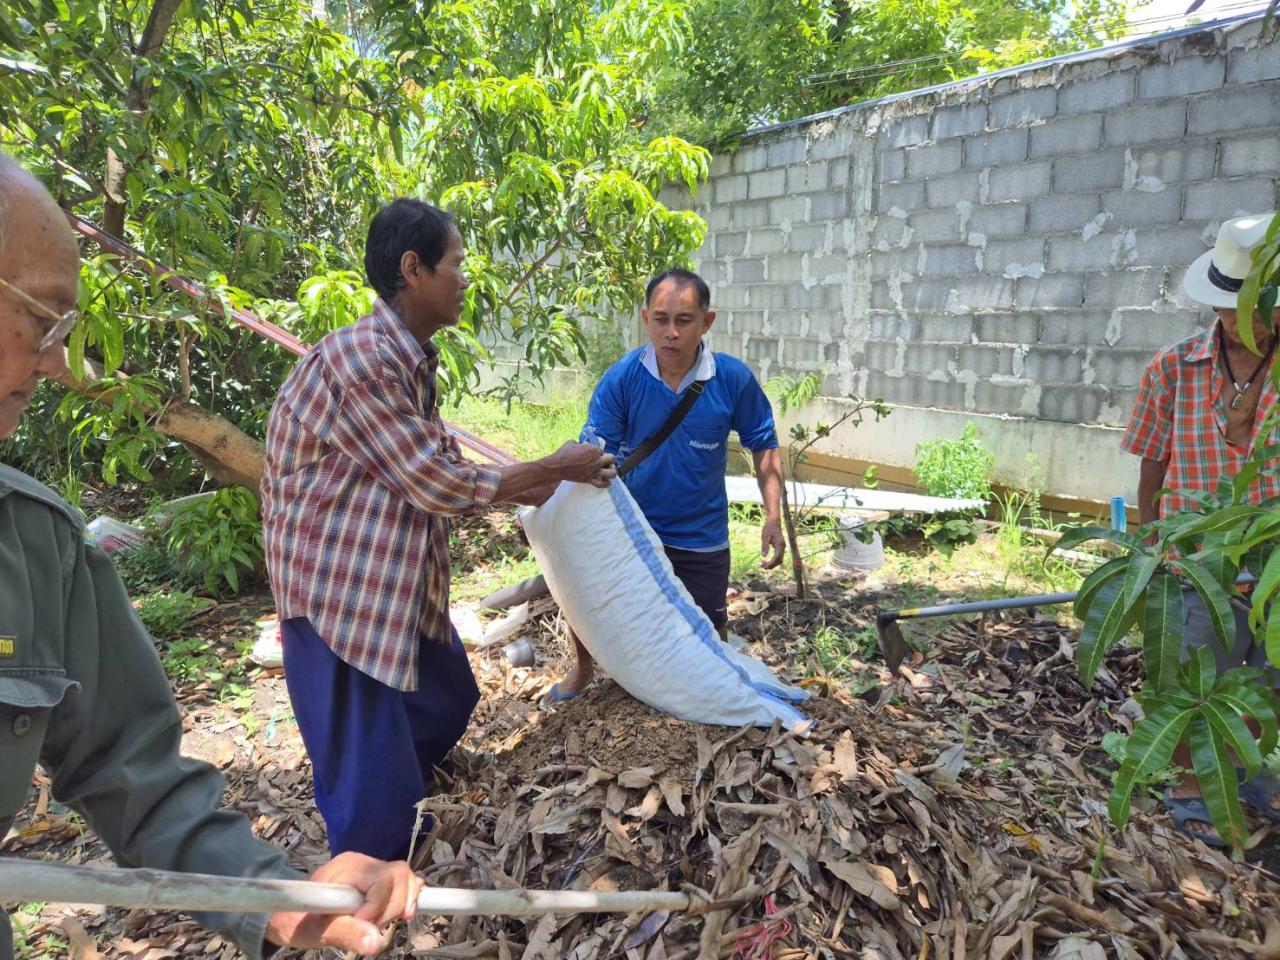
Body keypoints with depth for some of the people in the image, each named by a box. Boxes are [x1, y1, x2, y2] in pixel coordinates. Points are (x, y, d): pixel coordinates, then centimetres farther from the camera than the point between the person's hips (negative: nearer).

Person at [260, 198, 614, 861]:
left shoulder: (410, 360, 7)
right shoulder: (360, 358, -24)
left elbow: (441, 472, 11)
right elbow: (438, 485, -21)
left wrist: (552, 485, 9)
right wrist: (554, 468, -11)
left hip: (398, 581, 10)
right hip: (340, 588, -10)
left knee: (448, 701, 25)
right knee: (373, 790, -1)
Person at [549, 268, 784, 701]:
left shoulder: (734, 379, -17)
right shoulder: (621, 380, -18)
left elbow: (763, 446, -3)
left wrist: (772, 517, -11)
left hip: (701, 539, 0)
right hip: (631, 528, 1)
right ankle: (583, 668, 21)